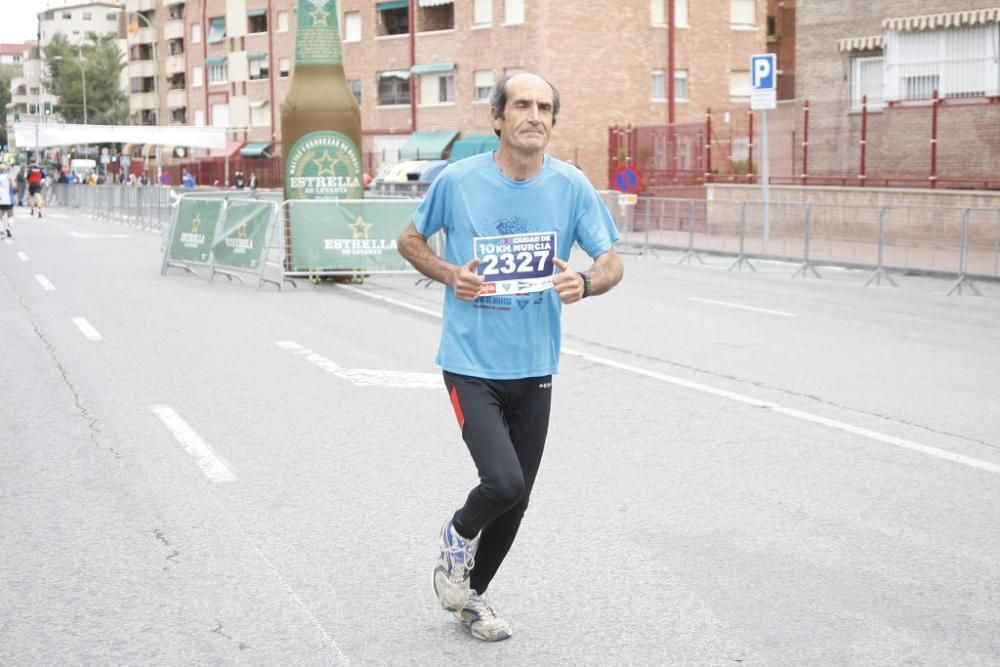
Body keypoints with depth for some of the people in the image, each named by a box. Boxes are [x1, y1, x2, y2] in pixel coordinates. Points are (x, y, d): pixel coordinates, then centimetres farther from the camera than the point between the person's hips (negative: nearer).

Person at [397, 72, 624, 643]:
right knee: (504, 482, -19)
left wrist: (585, 284, -24)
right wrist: (451, 275, -13)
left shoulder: (571, 185, -4)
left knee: (517, 497, 13)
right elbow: (410, 240, 7)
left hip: (535, 368, 4)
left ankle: (472, 592, 38)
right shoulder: (458, 180, -9)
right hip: (471, 364, -3)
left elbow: (613, 262, -1)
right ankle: (458, 536, 17)